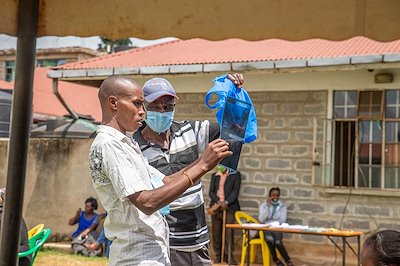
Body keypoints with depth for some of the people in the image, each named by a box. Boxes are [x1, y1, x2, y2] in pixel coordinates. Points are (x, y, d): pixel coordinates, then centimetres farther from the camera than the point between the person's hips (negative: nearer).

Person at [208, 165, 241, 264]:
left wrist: (226, 202, -14)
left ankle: (228, 255, -1)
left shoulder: (235, 174, 7)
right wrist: (218, 201, -9)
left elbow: (235, 191, -2)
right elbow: (211, 191, 8)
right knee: (216, 232, 1)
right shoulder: (214, 175, 16)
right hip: (216, 207, 3)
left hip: (229, 207, -3)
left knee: (229, 232, -9)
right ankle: (218, 255, 8)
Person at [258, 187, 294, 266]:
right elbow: (261, 220, -8)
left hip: (277, 229, 0)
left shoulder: (283, 206, 8)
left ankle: (276, 259, -14)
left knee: (277, 241, -35)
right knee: (270, 238, -34)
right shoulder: (264, 205, 7)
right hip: (265, 229, 0)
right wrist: (267, 206, -11)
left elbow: (282, 221, -4)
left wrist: (269, 223, -14)